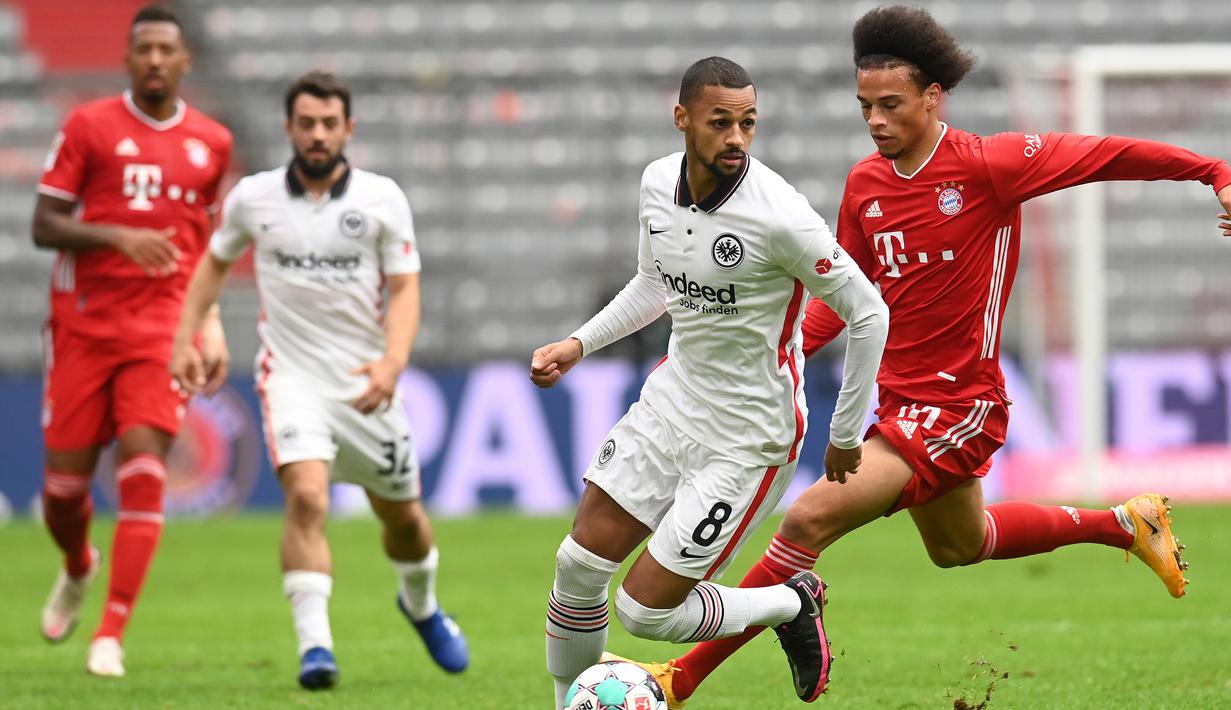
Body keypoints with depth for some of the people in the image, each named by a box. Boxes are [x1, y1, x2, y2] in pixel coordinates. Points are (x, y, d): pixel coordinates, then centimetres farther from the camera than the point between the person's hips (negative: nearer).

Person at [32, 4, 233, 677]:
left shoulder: (211, 142, 9)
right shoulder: (88, 126, 0)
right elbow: (43, 225, -3)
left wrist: (211, 324, 11)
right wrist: (119, 237, -19)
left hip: (162, 330, 1)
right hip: (84, 324, -1)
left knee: (143, 468, -15)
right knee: (64, 481, 3)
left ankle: (111, 636, -12)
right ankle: (77, 568, 39)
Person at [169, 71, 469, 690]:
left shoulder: (382, 198, -3)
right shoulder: (253, 197, 0)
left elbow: (404, 288, -4)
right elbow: (215, 262, 17)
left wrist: (392, 362, -21)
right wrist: (184, 340, 10)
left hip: (366, 382, 1)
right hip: (292, 375, -1)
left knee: (402, 516, 13)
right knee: (307, 497, -25)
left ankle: (420, 604, 45)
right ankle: (314, 645, -27)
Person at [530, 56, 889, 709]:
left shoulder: (779, 214, -25)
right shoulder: (658, 183, -2)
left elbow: (869, 316, -15)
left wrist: (845, 435, -6)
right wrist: (578, 344, 7)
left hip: (749, 436, -6)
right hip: (672, 400, 6)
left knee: (644, 612, -6)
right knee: (578, 564, 2)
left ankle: (791, 605, 20)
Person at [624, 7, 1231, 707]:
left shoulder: (990, 164, -16)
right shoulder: (865, 183, 2)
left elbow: (1109, 154, -9)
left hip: (957, 404, -8)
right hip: (900, 398, 8)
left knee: (810, 521, -19)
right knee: (959, 546, 30)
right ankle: (1125, 524, 48)